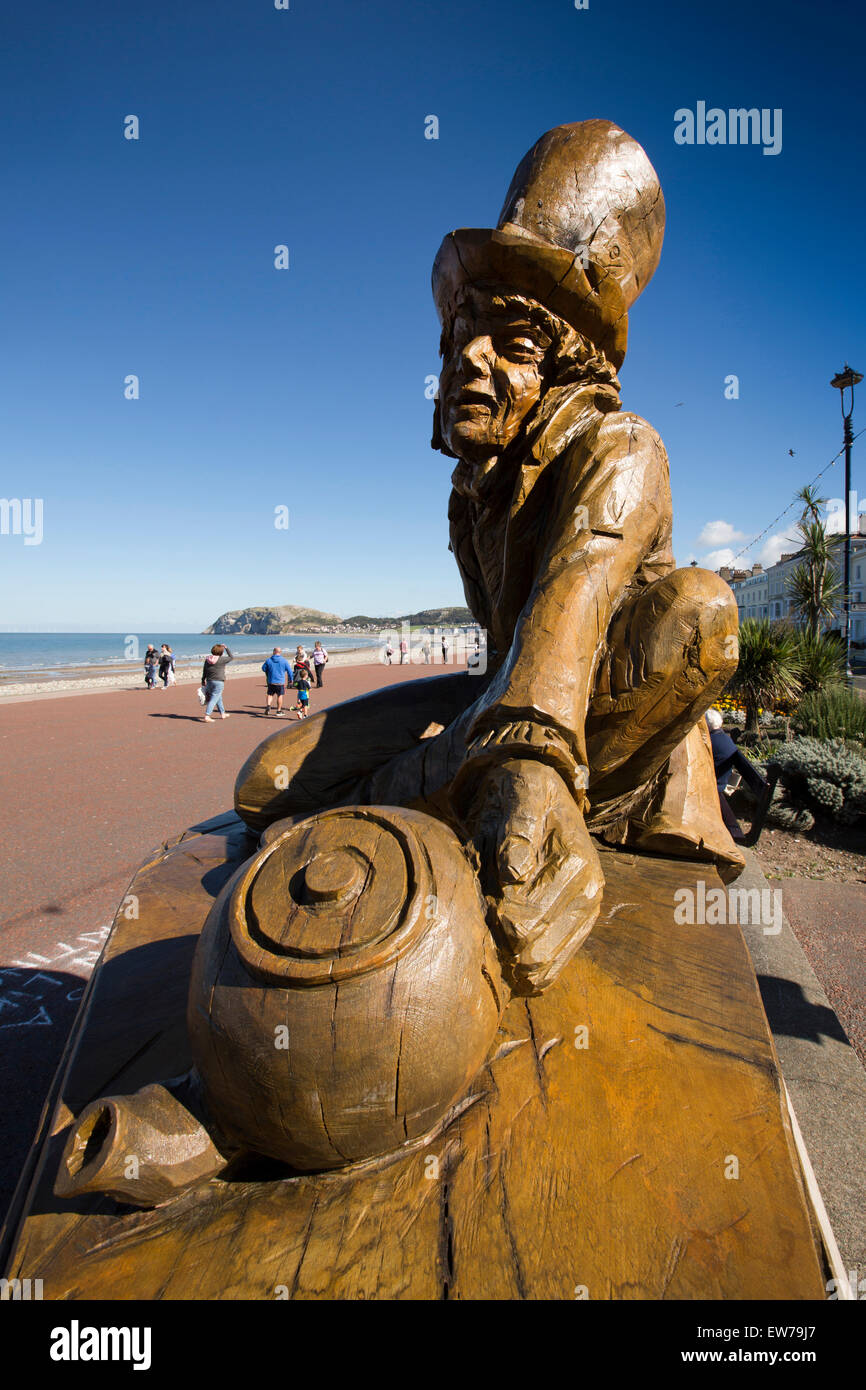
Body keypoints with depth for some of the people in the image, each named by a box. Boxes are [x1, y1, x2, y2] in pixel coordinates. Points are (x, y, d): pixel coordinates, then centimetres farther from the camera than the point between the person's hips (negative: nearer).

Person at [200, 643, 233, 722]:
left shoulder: (207, 659, 4)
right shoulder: (221, 660, -12)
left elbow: (204, 671, 9)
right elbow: (231, 657, 2)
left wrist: (203, 680, 20)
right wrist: (226, 648, 8)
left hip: (209, 681, 7)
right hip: (219, 682, -7)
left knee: (219, 698, 22)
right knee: (214, 699, -5)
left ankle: (222, 714, 35)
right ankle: (207, 716, -12)